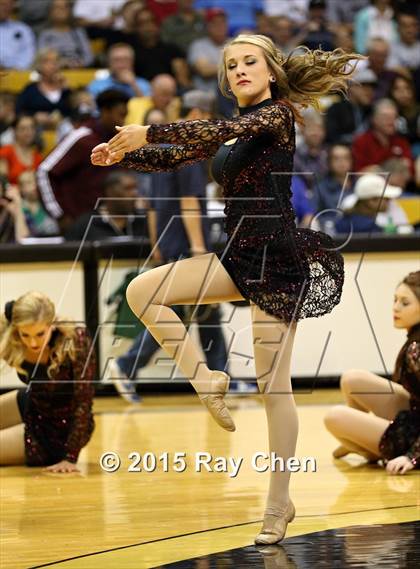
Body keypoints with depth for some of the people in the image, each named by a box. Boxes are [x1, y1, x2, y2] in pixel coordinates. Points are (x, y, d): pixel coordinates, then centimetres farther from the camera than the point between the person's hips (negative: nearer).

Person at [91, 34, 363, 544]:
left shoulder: (277, 114, -8)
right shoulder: (233, 129, 15)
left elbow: (220, 132, -24)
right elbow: (175, 157, 15)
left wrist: (147, 133, -28)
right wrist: (122, 155, -2)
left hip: (277, 258, -8)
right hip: (239, 257, 8)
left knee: (273, 385, -5)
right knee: (141, 292, -7)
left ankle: (279, 503, 1)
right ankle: (206, 382, 0)